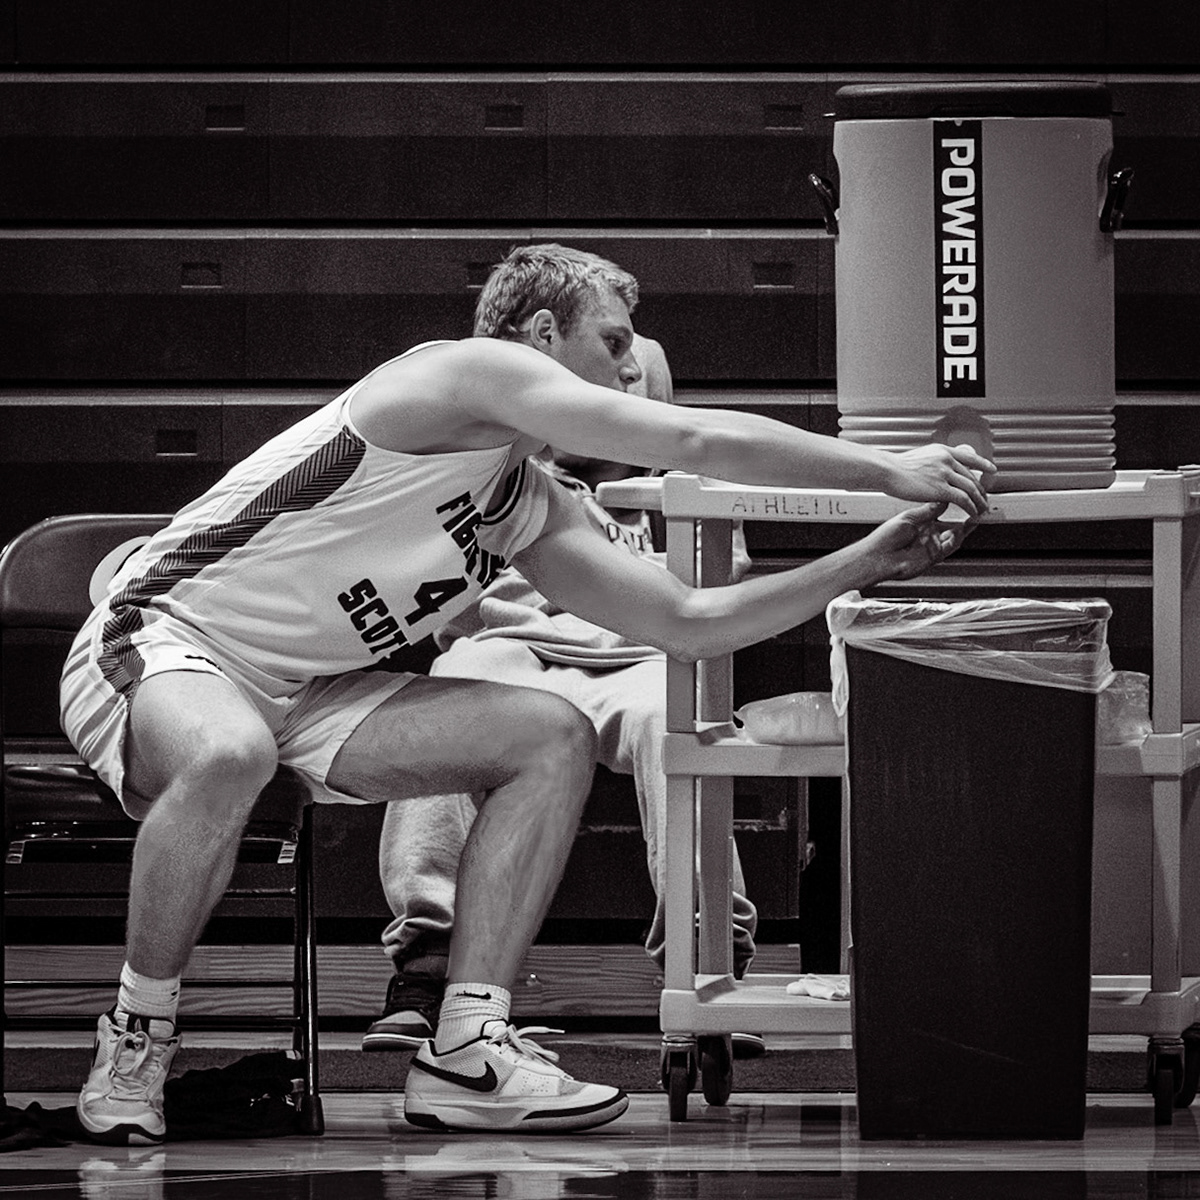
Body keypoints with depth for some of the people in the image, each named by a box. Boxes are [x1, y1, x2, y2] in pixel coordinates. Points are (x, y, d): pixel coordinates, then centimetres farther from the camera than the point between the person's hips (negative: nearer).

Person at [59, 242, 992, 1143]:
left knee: (554, 736, -3)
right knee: (228, 758, -43)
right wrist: (887, 470, -15)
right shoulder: (470, 371, -14)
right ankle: (136, 1040, -20)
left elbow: (688, 620, 16)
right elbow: (699, 440, -20)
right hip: (161, 636, -9)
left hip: (299, 694, 9)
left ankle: (467, 1053, -11)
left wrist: (870, 562, 9)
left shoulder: (533, 514, 13)